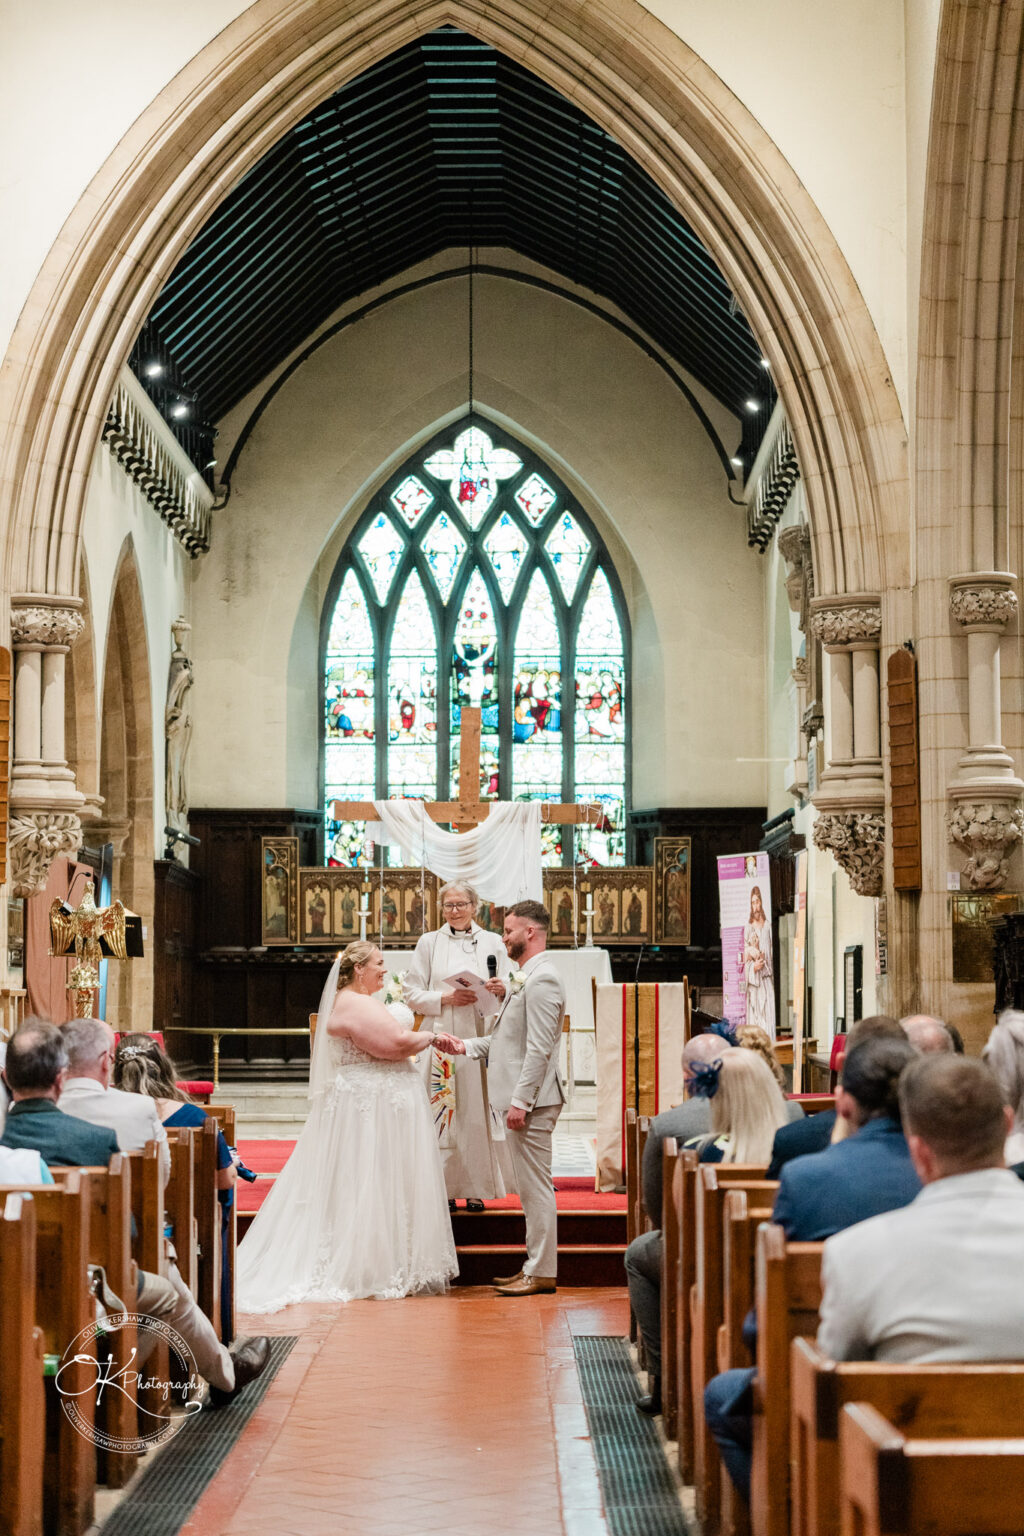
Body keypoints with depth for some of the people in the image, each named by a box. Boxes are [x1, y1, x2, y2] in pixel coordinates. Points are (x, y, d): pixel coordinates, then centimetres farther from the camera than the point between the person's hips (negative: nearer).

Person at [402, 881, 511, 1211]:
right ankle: (445, 1188, 2)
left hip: (481, 1037, 1)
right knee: (443, 1111, -4)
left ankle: (476, 1189, 5)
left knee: (478, 1112, -2)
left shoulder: (493, 943, 11)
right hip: (442, 1036, -1)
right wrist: (444, 999, -10)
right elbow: (411, 991, 5)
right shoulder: (429, 943, 9)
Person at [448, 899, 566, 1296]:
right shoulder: (526, 977, 17)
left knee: (536, 1185, -5)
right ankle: (535, 1265, 21)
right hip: (520, 1097, 11)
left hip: (531, 1100, -11)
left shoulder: (541, 980, -16)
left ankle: (541, 1272, 0)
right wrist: (468, 1046, 14)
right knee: (531, 1186, 14)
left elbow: (539, 1048, -21)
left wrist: (520, 1101, -23)